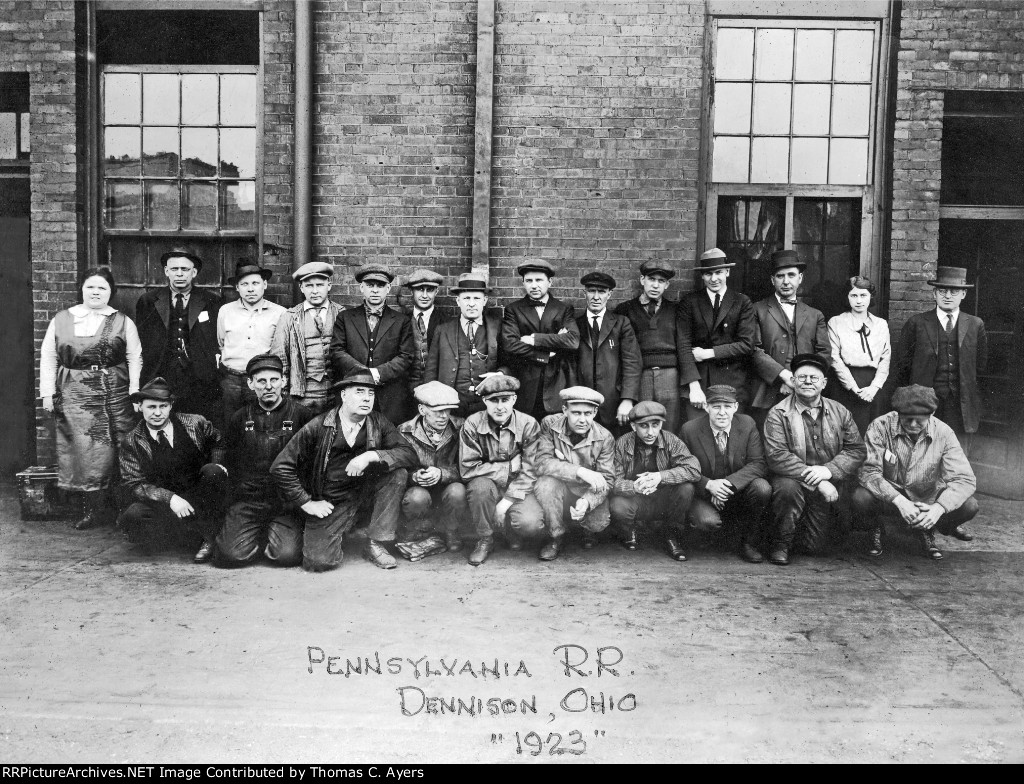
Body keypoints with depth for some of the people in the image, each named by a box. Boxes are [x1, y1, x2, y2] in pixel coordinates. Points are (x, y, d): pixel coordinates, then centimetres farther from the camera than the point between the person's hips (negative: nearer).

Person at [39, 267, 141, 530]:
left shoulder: (123, 322, 7)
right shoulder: (60, 320, 11)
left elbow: (134, 358, 3)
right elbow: (48, 358, 11)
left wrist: (134, 391, -5)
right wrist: (47, 392, 4)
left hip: (116, 397, -1)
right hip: (75, 397, 1)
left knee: (111, 452, -1)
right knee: (83, 452, -2)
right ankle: (91, 510, 6)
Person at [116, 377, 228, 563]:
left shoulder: (196, 424, -4)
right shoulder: (132, 441, -4)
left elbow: (218, 442, 14)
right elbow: (134, 483, -8)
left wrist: (217, 464, -10)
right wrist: (170, 498, -25)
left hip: (201, 498, 0)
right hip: (163, 503, 0)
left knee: (212, 472, -31)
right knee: (131, 517, -29)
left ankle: (210, 536, -14)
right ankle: (197, 533, -12)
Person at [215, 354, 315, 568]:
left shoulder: (301, 415, 1)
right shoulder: (239, 418, 9)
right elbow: (229, 461, 17)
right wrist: (240, 490, 6)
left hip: (287, 501, -2)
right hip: (248, 500, 2)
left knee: (288, 555, -20)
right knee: (232, 555, -16)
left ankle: (278, 533, 14)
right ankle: (260, 535, 16)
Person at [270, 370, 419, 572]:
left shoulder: (378, 423, -3)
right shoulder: (318, 427, -12)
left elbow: (409, 455, -12)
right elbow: (280, 468, -9)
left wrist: (371, 456, -26)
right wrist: (307, 503, -10)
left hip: (364, 493, 3)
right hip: (328, 503, -3)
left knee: (398, 473, -22)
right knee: (318, 561, -22)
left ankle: (376, 544, -11)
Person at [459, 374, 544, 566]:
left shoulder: (529, 425, -11)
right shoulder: (472, 424, -12)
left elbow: (529, 471, -14)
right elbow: (467, 469, -17)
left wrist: (506, 502, -23)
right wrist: (509, 467, -20)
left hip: (517, 489, 0)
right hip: (487, 486, 0)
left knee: (531, 523, -28)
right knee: (480, 485, -35)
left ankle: (513, 534, 12)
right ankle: (485, 540, -8)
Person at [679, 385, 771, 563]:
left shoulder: (747, 425, -5)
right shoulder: (690, 430, -9)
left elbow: (759, 464, -10)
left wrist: (729, 483, -25)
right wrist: (709, 484, -24)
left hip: (738, 493, 3)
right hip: (704, 495, -3)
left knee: (762, 487, -27)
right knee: (708, 521, -34)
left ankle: (750, 543, -6)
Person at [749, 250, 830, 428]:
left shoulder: (815, 316, 20)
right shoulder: (758, 310, 8)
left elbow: (824, 353, 10)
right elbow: (754, 350, -2)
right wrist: (782, 374, -14)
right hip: (767, 398, -2)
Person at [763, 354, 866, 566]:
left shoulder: (840, 412, 6)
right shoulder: (778, 414, -8)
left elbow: (857, 450, 1)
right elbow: (776, 456, -18)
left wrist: (829, 470, -18)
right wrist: (815, 480, -25)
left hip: (827, 488, 3)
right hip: (792, 479, -3)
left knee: (815, 547, -2)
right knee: (788, 488, -38)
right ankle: (780, 543, -13)